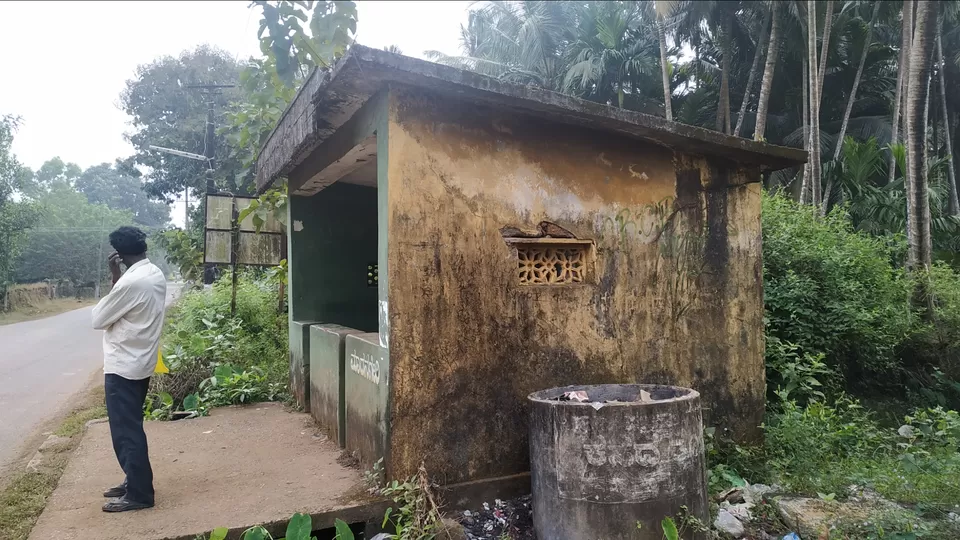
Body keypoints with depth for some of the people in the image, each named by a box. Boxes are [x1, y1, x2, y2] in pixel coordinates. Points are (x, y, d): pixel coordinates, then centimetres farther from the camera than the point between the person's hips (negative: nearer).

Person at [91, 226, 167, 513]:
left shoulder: (131, 281, -23)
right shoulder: (156, 274, 5)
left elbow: (98, 319, -12)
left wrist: (115, 276, -1)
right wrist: (117, 277, 4)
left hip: (123, 366, -9)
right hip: (141, 362, 9)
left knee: (126, 431, 0)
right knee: (130, 427, 19)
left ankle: (139, 494, 8)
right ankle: (135, 481, 30)